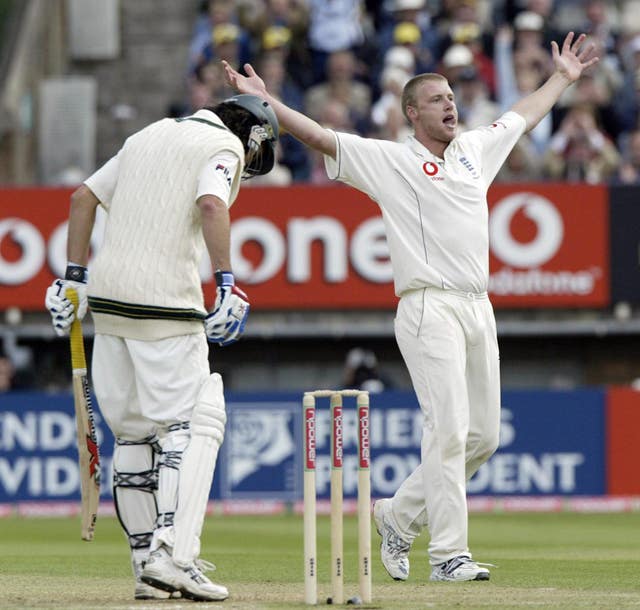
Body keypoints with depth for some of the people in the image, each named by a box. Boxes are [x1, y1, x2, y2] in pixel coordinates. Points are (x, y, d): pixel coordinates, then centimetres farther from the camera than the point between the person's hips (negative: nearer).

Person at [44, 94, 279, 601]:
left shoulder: (149, 136, 24)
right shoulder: (226, 145, 1)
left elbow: (83, 197, 21)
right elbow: (211, 205, -18)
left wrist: (74, 277, 20)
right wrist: (227, 285, -23)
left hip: (107, 294, 7)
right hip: (162, 298, -7)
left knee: (133, 429, 12)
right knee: (193, 423, -7)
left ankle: (146, 561, 12)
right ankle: (174, 554, -20)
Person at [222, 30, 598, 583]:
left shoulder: (475, 150, 18)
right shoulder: (388, 160, 1)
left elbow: (522, 117, 36)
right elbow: (321, 137, -6)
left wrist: (563, 78, 46)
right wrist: (265, 102, -15)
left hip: (479, 309, 7)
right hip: (429, 306, -7)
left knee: (483, 435, 7)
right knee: (449, 430, -14)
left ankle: (400, 516, 23)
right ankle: (448, 554, -12)